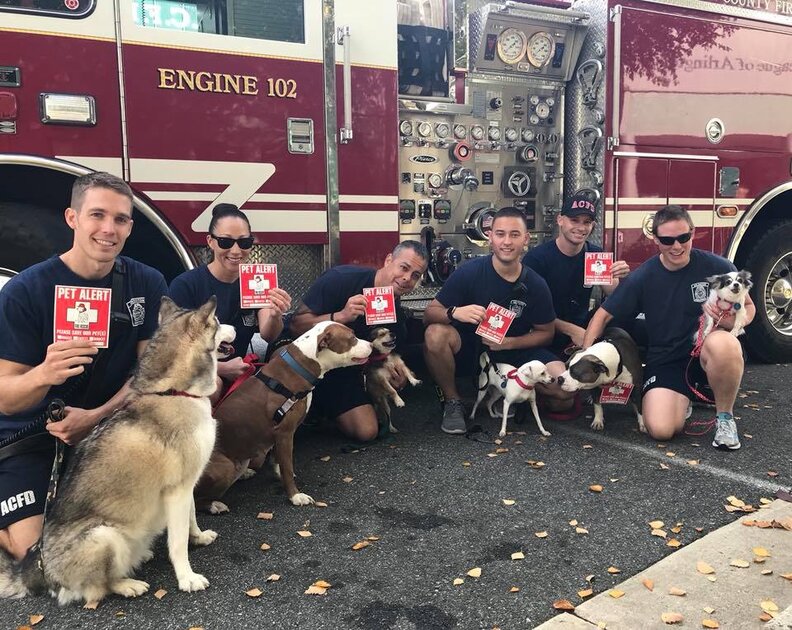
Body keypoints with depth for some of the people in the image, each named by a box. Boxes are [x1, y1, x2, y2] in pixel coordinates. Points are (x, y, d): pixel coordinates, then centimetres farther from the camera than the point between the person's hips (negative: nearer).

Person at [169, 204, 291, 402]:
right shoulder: (185, 285, -8)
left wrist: (275, 316, -36)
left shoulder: (256, 282, 3)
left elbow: (268, 335, -13)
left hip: (240, 374, 3)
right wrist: (222, 368, -22)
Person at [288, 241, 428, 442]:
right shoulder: (342, 278, -21)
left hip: (342, 372, 5)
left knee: (367, 431, -11)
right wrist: (340, 317, -36)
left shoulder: (396, 317, -1)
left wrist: (396, 378, -11)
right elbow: (297, 324, -21)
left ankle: (317, 410, 18)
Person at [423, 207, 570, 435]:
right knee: (435, 334, -34)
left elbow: (545, 333, 1)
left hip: (516, 350, 2)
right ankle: (453, 402, -9)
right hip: (469, 345, -2)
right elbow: (429, 314, -15)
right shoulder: (469, 272, -17)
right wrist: (454, 312, -39)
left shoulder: (536, 285, -10)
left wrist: (509, 343, -17)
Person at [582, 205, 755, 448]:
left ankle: (724, 417, -10)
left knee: (722, 343, -39)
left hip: (706, 350, -1)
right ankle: (684, 396, 16)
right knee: (661, 429, -23)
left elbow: (748, 307, 5)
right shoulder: (643, 277, -6)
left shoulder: (717, 267, -8)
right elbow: (603, 316, 0)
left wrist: (731, 320, -19)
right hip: (665, 359, 1)